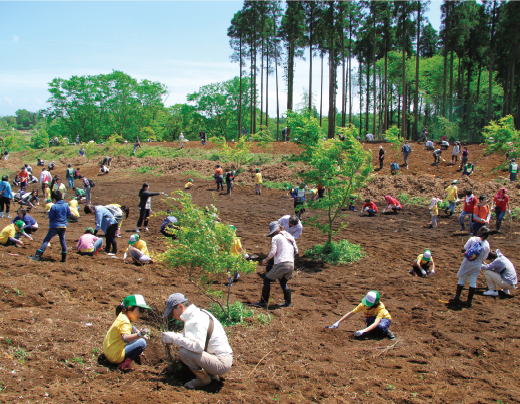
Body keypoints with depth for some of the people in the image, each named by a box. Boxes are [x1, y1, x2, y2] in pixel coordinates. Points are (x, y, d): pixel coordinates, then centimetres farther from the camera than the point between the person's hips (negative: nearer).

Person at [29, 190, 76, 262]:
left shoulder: (53, 207, -14)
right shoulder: (66, 205, 0)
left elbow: (50, 217, -10)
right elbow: (69, 214, 9)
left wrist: (49, 212, 7)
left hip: (55, 226, -4)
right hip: (63, 226, 5)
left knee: (46, 240, -2)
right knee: (62, 241, 13)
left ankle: (37, 256, -7)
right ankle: (64, 258, 13)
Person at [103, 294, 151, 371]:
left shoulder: (122, 315, 7)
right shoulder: (124, 321, -23)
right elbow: (125, 338, -40)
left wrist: (139, 333, 15)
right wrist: (139, 335, -55)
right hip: (115, 357, -10)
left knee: (133, 328, 18)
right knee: (142, 342, -19)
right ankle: (125, 364, -17)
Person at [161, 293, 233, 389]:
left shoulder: (197, 320, -20)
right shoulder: (197, 314, 11)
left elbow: (198, 346, -32)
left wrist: (174, 338, -27)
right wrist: (173, 336, 1)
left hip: (222, 363, -10)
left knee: (184, 352, -24)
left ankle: (203, 379, -2)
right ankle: (211, 374, 17)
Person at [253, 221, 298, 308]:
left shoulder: (275, 238, 1)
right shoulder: (290, 238, 21)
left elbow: (272, 252, -6)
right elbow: (296, 251, 21)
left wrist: (266, 260, 9)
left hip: (281, 264, -7)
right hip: (291, 265, 7)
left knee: (267, 279, 8)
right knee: (283, 282, 26)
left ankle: (263, 302, 5)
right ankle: (288, 302, 19)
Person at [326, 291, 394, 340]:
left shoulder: (381, 307, -36)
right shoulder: (363, 304, -24)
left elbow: (376, 323, -47)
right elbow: (351, 313, -18)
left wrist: (363, 331, -58)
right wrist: (338, 322, -23)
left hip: (385, 319, -3)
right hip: (372, 318, 4)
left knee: (381, 326, -42)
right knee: (369, 320, -36)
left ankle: (387, 332, -10)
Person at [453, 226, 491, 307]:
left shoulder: (473, 239, -10)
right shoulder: (487, 245, -6)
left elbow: (465, 247, 0)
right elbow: (484, 257, 1)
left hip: (467, 262, -1)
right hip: (477, 265, 1)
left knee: (462, 279, 11)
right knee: (473, 282, 9)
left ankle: (457, 297, 14)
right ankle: (469, 300, 9)